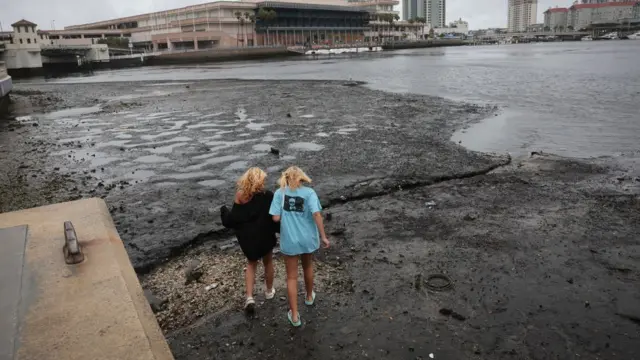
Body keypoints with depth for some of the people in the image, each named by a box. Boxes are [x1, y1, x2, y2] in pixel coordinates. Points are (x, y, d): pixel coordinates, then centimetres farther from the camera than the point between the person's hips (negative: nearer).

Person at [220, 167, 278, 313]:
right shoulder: (267, 196, -18)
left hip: (247, 237, 2)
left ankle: (249, 297, 8)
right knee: (268, 262, 23)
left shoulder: (240, 196, -13)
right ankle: (269, 291, 41)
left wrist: (224, 212, 10)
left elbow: (233, 219, -9)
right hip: (264, 236, -2)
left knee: (251, 263, 21)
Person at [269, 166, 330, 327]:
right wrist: (323, 237, -12)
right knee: (308, 267, 28)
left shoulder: (279, 192, -6)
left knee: (292, 277, 11)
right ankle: (309, 296, 50)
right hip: (307, 238, 1)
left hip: (289, 240, -1)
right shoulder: (309, 192, -8)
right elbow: (317, 214, -18)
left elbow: (276, 218, -12)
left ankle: (294, 315, 14)